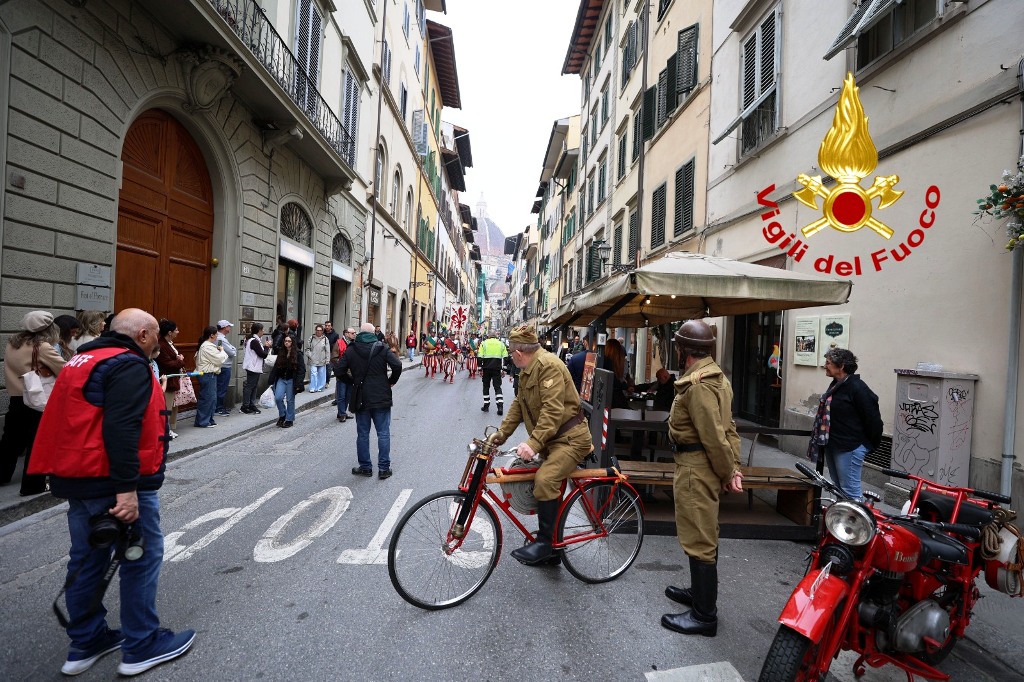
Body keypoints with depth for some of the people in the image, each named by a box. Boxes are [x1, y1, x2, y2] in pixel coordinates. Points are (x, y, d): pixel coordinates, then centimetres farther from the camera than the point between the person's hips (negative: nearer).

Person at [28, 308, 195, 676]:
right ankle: (141, 647, 12)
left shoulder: (82, 362, 16)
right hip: (114, 484, -10)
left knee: (87, 560, 17)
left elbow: (82, 423, 21)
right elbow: (121, 430, -26)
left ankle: (86, 642, 30)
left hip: (78, 480, 10)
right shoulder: (129, 365, -15)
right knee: (142, 559, 2)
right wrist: (127, 488, -25)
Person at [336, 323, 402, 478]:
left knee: (362, 434, 12)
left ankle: (365, 467, 19)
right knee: (383, 433, 5)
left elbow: (340, 372, -2)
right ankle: (384, 468, 7)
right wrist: (391, 381, 1)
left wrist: (354, 382, 12)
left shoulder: (351, 350, 2)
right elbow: (397, 365, -14)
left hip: (361, 398, 2)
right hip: (381, 397, -1)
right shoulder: (382, 348, -3)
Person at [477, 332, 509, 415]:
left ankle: (486, 405, 17)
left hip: (486, 368, -1)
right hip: (497, 368, 1)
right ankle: (500, 406, -9)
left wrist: (480, 368, 3)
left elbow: (479, 357, -2)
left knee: (486, 386, 13)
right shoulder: (501, 344, 8)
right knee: (497, 387, 4)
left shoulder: (484, 343, 3)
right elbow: (505, 358, 5)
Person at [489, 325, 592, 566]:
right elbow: (519, 405, 14)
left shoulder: (549, 365, -20)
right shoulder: (527, 371, 12)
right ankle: (552, 548, 26)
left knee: (545, 480, -26)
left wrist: (533, 443, -35)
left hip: (570, 438, -10)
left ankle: (544, 542, -11)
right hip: (552, 439, 10)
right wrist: (501, 433, 5)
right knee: (550, 487, 13)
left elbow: (553, 410, -29)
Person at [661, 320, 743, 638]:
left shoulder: (698, 382, -22)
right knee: (704, 535, 23)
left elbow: (715, 435, -23)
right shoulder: (715, 375, 12)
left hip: (695, 468, -11)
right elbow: (728, 428, 11)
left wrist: (727, 473, -11)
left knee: (698, 540, 1)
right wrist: (733, 467, 8)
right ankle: (700, 592, 40)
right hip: (706, 466, 11)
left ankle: (704, 616, 14)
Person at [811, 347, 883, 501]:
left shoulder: (857, 388, -18)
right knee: (838, 488, 18)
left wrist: (871, 445, -7)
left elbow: (873, 418, -16)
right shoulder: (836, 385, 12)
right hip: (832, 445, 10)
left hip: (850, 448, -10)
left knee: (850, 491, -5)